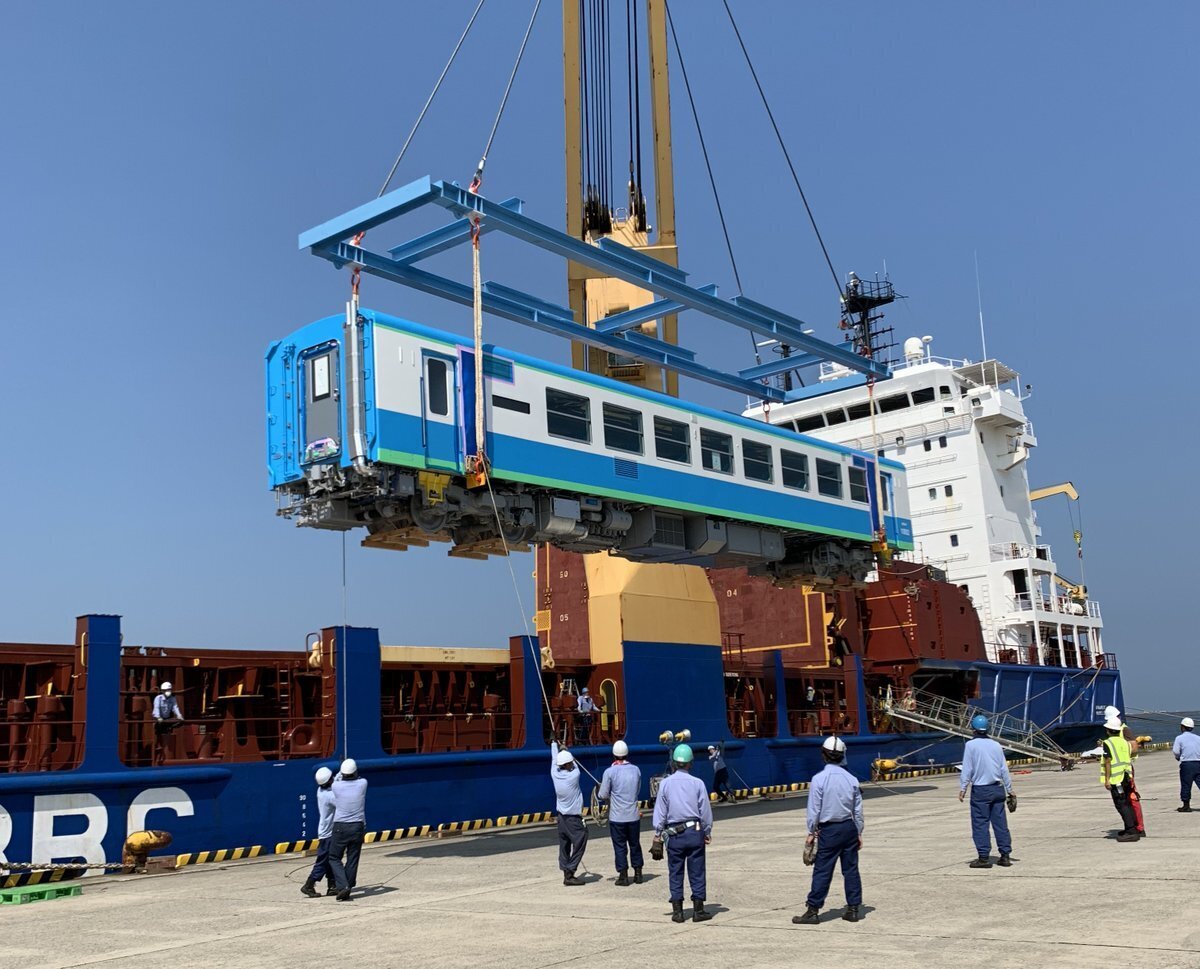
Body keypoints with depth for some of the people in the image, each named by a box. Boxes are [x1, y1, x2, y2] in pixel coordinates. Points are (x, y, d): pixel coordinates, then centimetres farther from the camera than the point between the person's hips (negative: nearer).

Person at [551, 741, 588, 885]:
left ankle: (567, 874, 13)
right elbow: (575, 766, 7)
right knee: (579, 844, -3)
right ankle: (569, 874, -7)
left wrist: (554, 743, 34)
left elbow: (554, 759, 16)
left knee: (564, 847, 11)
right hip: (573, 819, -7)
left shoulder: (555, 774, -3)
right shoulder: (574, 775, -16)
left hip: (561, 817, 7)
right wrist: (565, 749, 24)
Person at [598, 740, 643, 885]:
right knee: (635, 845, 15)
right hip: (634, 816, 3)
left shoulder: (610, 772, -12)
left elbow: (603, 795, -9)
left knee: (620, 846, 6)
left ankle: (623, 875, 8)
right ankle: (638, 873, 21)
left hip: (617, 817, -3)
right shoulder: (636, 770, 1)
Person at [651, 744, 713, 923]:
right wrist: (707, 832, 12)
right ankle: (698, 911, 9)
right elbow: (705, 810, 1)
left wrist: (657, 836, 7)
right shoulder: (697, 783, -3)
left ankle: (677, 911, 10)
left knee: (675, 873, 8)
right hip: (695, 832, -1)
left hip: (674, 834, 1)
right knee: (697, 872, 6)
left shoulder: (665, 784, -1)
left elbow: (660, 812, 1)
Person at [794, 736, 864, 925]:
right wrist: (859, 832, 15)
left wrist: (811, 832, 2)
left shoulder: (819, 779, -12)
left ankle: (813, 910, 1)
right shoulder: (851, 779, 0)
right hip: (849, 827, 4)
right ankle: (853, 909, 16)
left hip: (829, 830, -4)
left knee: (822, 871, -1)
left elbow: (814, 809, -9)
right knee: (851, 869, 11)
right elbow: (858, 810, 5)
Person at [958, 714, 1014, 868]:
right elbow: (1004, 769, 10)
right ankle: (1005, 856, 11)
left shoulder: (971, 745, -7)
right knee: (1000, 823, 9)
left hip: (980, 790, -5)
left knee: (980, 824, 1)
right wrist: (1009, 789, 18)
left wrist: (962, 788, -3)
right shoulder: (996, 745, 8)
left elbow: (967, 769, -9)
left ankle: (984, 857, 1)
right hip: (997, 788, 5)